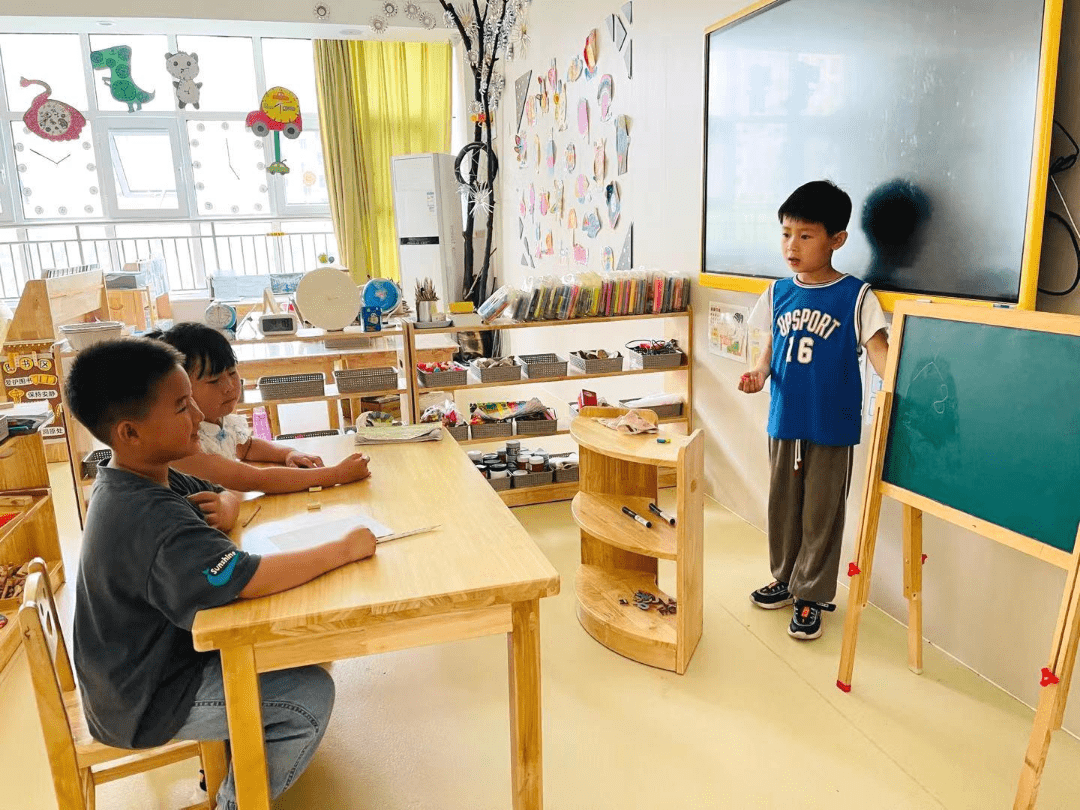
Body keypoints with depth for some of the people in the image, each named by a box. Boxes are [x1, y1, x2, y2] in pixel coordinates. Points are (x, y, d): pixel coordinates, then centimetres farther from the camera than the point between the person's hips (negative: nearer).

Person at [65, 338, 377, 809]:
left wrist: (224, 509, -14)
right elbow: (249, 580, -43)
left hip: (151, 657, 10)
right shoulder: (150, 520, -34)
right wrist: (343, 549, -32)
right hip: (147, 701, -9)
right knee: (311, 695, -14)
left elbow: (225, 492, 11)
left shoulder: (140, 479, -2)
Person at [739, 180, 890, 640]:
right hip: (783, 421, 5)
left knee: (821, 514, 7)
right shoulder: (778, 293, 4)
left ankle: (811, 596, 23)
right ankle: (785, 579, 36)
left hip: (832, 427, -4)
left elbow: (877, 346, -16)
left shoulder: (855, 297, -9)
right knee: (782, 505, 17)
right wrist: (760, 372, -7)